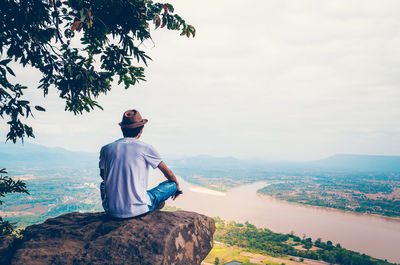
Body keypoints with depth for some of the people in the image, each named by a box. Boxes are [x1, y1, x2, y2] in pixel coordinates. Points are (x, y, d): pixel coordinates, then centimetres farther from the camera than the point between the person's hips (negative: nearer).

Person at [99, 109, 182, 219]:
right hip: (138, 210, -4)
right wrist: (177, 187, 30)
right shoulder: (146, 148, -5)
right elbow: (169, 174, 9)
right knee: (172, 183, 13)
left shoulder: (106, 149, 3)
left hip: (111, 212, 4)